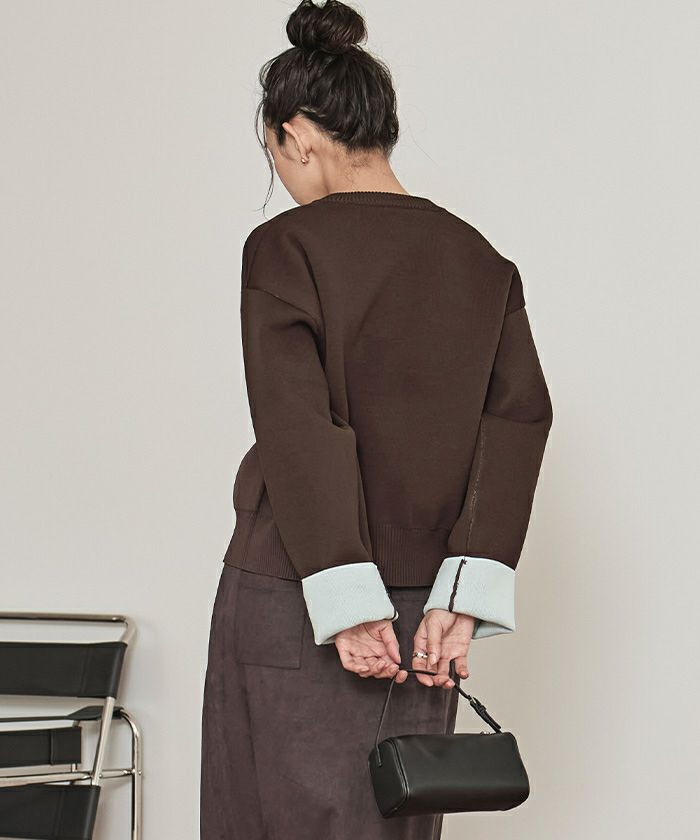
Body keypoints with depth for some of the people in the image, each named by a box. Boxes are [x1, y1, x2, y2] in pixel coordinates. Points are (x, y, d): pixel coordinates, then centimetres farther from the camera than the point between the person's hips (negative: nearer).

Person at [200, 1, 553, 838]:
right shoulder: (480, 260, 5)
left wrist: (346, 605, -19)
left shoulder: (286, 248, -10)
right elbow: (519, 418, -3)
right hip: (422, 598, 5)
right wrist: (461, 598, -7)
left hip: (296, 597, -5)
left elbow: (297, 427, -19)